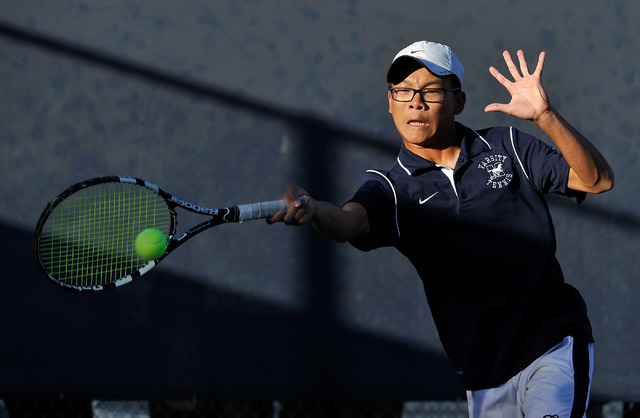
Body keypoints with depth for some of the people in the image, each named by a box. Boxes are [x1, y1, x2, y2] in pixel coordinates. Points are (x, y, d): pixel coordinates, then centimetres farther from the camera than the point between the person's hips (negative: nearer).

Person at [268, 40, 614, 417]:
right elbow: (348, 220, -19)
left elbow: (598, 180, -2)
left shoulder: (507, 147, 6)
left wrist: (545, 116, -18)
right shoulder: (391, 187, 3)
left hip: (554, 346, -2)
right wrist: (310, 209, -44)